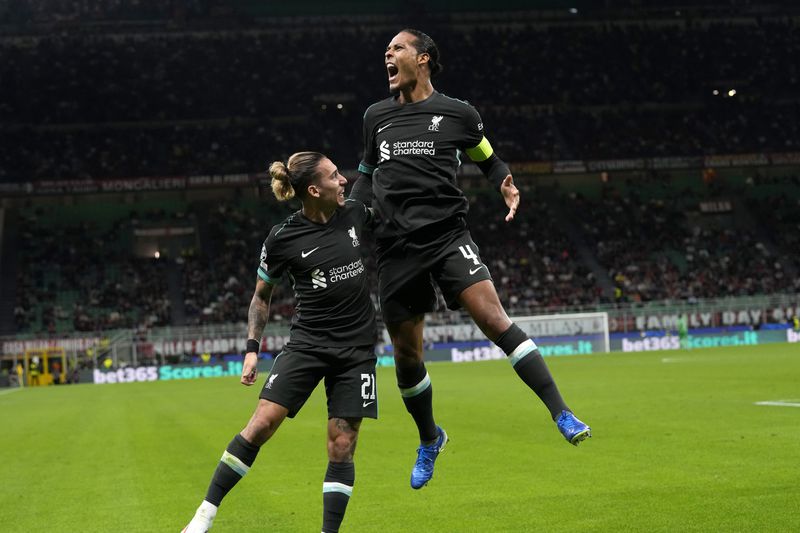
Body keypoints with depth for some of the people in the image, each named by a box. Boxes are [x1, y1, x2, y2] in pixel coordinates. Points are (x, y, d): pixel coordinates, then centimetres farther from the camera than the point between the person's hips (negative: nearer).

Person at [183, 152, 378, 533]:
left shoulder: (355, 214, 0)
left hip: (356, 348, 3)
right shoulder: (282, 239, -8)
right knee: (263, 421, -13)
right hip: (306, 342, -2)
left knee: (342, 447, -2)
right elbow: (261, 296, 5)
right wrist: (252, 349, 0)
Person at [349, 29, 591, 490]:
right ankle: (429, 440, 31)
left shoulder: (457, 114, 4)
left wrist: (508, 185, -2)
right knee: (406, 352, 7)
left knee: (493, 316, -22)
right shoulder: (376, 117, 13)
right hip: (396, 246, 3)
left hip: (447, 235, -3)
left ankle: (562, 413, -19)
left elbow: (489, 159, 19)